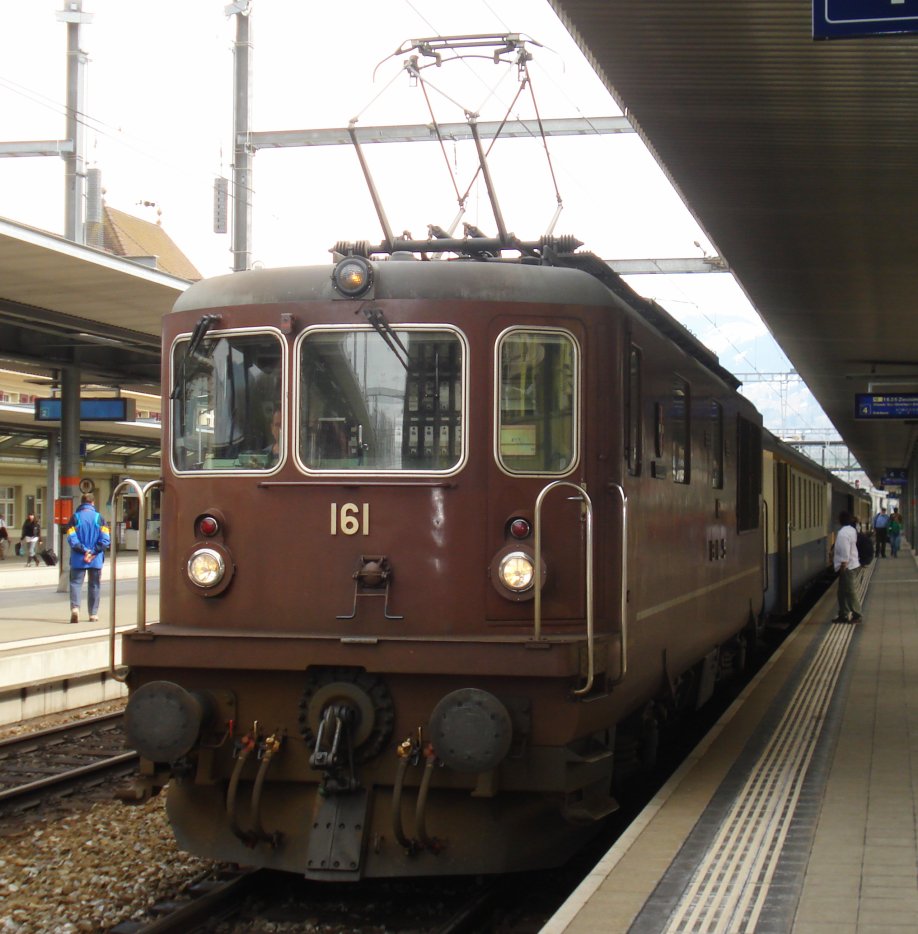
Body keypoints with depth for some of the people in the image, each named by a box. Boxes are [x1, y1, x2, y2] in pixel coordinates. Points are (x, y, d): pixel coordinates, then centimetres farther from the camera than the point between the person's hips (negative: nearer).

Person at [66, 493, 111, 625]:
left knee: (75, 583, 2)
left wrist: (84, 550, -8)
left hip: (78, 559, -1)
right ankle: (93, 614, 13)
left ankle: (75, 607, -21)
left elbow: (71, 539, -9)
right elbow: (105, 539, -8)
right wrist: (93, 552, -7)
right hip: (96, 560, 1)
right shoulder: (99, 518, 0)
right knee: (94, 585, 11)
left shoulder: (75, 517, -1)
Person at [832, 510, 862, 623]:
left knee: (850, 592, -3)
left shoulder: (843, 533, -20)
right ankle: (843, 615, 21)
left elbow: (845, 551, -24)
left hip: (847, 567, -10)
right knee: (843, 592, 16)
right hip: (852, 564, 10)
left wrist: (843, 565, -21)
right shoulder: (852, 530, 10)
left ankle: (856, 615, 3)